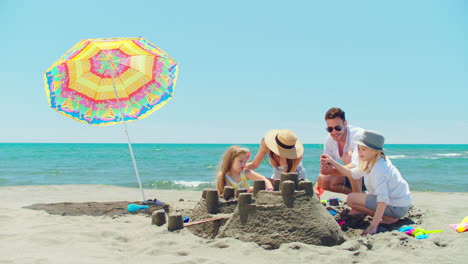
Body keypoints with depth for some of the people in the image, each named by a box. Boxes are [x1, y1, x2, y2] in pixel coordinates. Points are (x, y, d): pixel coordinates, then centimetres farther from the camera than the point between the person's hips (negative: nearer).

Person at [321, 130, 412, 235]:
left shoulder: (378, 169, -25)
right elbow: (352, 174, 16)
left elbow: (383, 198, -33)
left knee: (351, 199, -14)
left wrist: (373, 226, -38)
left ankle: (389, 218, -10)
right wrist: (332, 162, 10)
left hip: (397, 207, -10)